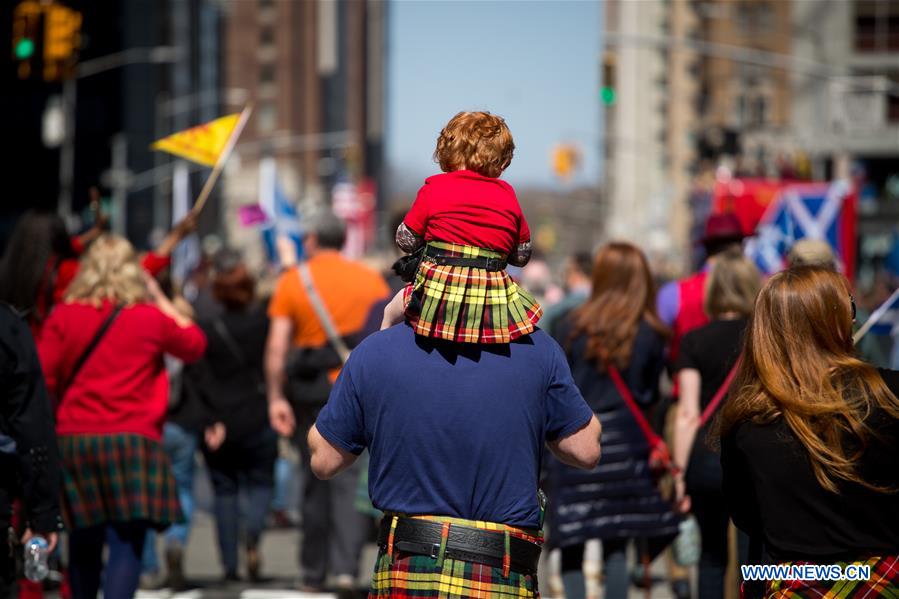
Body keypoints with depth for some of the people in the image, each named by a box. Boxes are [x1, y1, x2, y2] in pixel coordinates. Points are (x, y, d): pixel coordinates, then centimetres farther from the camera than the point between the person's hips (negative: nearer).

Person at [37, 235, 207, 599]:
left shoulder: (63, 316, 4)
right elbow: (195, 345, 20)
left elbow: (42, 378, 0)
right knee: (126, 543, -7)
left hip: (73, 440, 3)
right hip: (132, 440, -3)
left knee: (84, 546, 16)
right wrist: (161, 300, 22)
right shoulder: (151, 318, 2)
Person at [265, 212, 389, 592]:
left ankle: (313, 572, 19)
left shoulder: (292, 281, -1)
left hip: (310, 394, 0)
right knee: (350, 479, -1)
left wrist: (275, 397, -6)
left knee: (315, 479, 12)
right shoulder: (370, 279, 3)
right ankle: (346, 566, -17)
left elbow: (277, 345, -8)